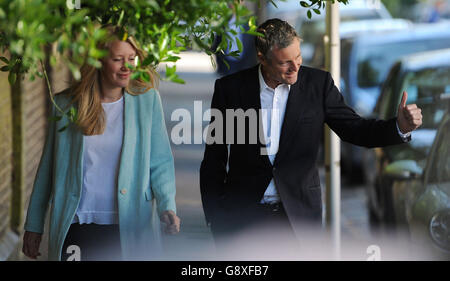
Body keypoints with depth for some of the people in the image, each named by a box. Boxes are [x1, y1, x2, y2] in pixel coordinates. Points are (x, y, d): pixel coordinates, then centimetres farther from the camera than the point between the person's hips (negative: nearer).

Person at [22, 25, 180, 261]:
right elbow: (48, 167, 11)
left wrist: (167, 207, -14)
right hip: (76, 230, 0)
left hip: (130, 229, 0)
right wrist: (33, 226, 12)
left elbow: (160, 162, 3)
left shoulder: (147, 100, 3)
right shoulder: (65, 103, 5)